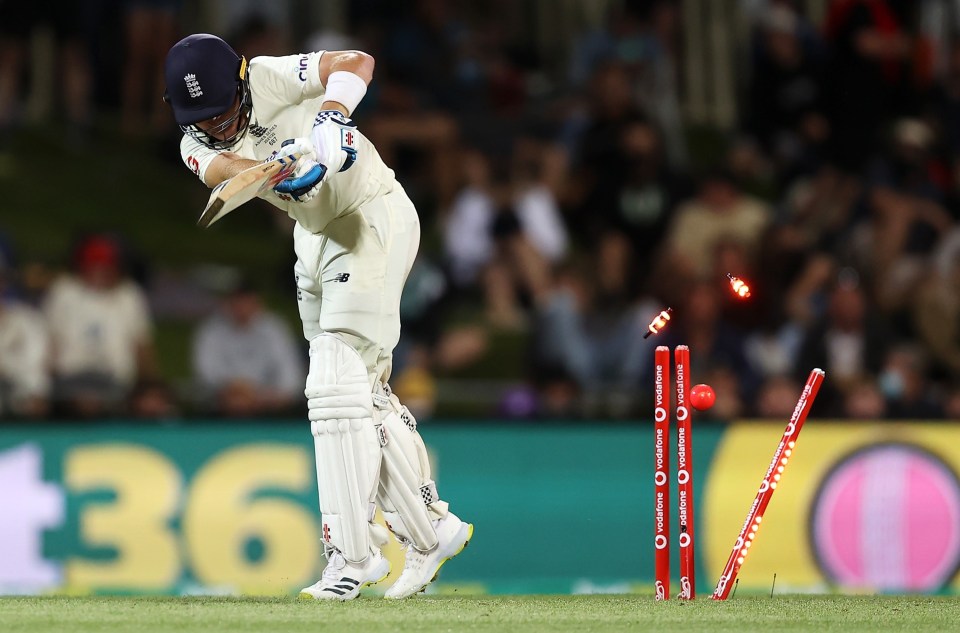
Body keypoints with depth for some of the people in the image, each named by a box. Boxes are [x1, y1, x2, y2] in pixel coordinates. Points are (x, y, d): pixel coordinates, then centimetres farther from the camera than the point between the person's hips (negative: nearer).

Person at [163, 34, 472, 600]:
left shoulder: (269, 79, -19)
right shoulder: (198, 146, -4)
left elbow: (356, 63, -30)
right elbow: (222, 169, -27)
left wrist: (332, 113, -49)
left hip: (374, 219, -8)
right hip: (315, 238, 8)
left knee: (337, 384, -16)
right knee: (366, 395, 13)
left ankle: (351, 555, -18)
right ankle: (432, 529, 23)